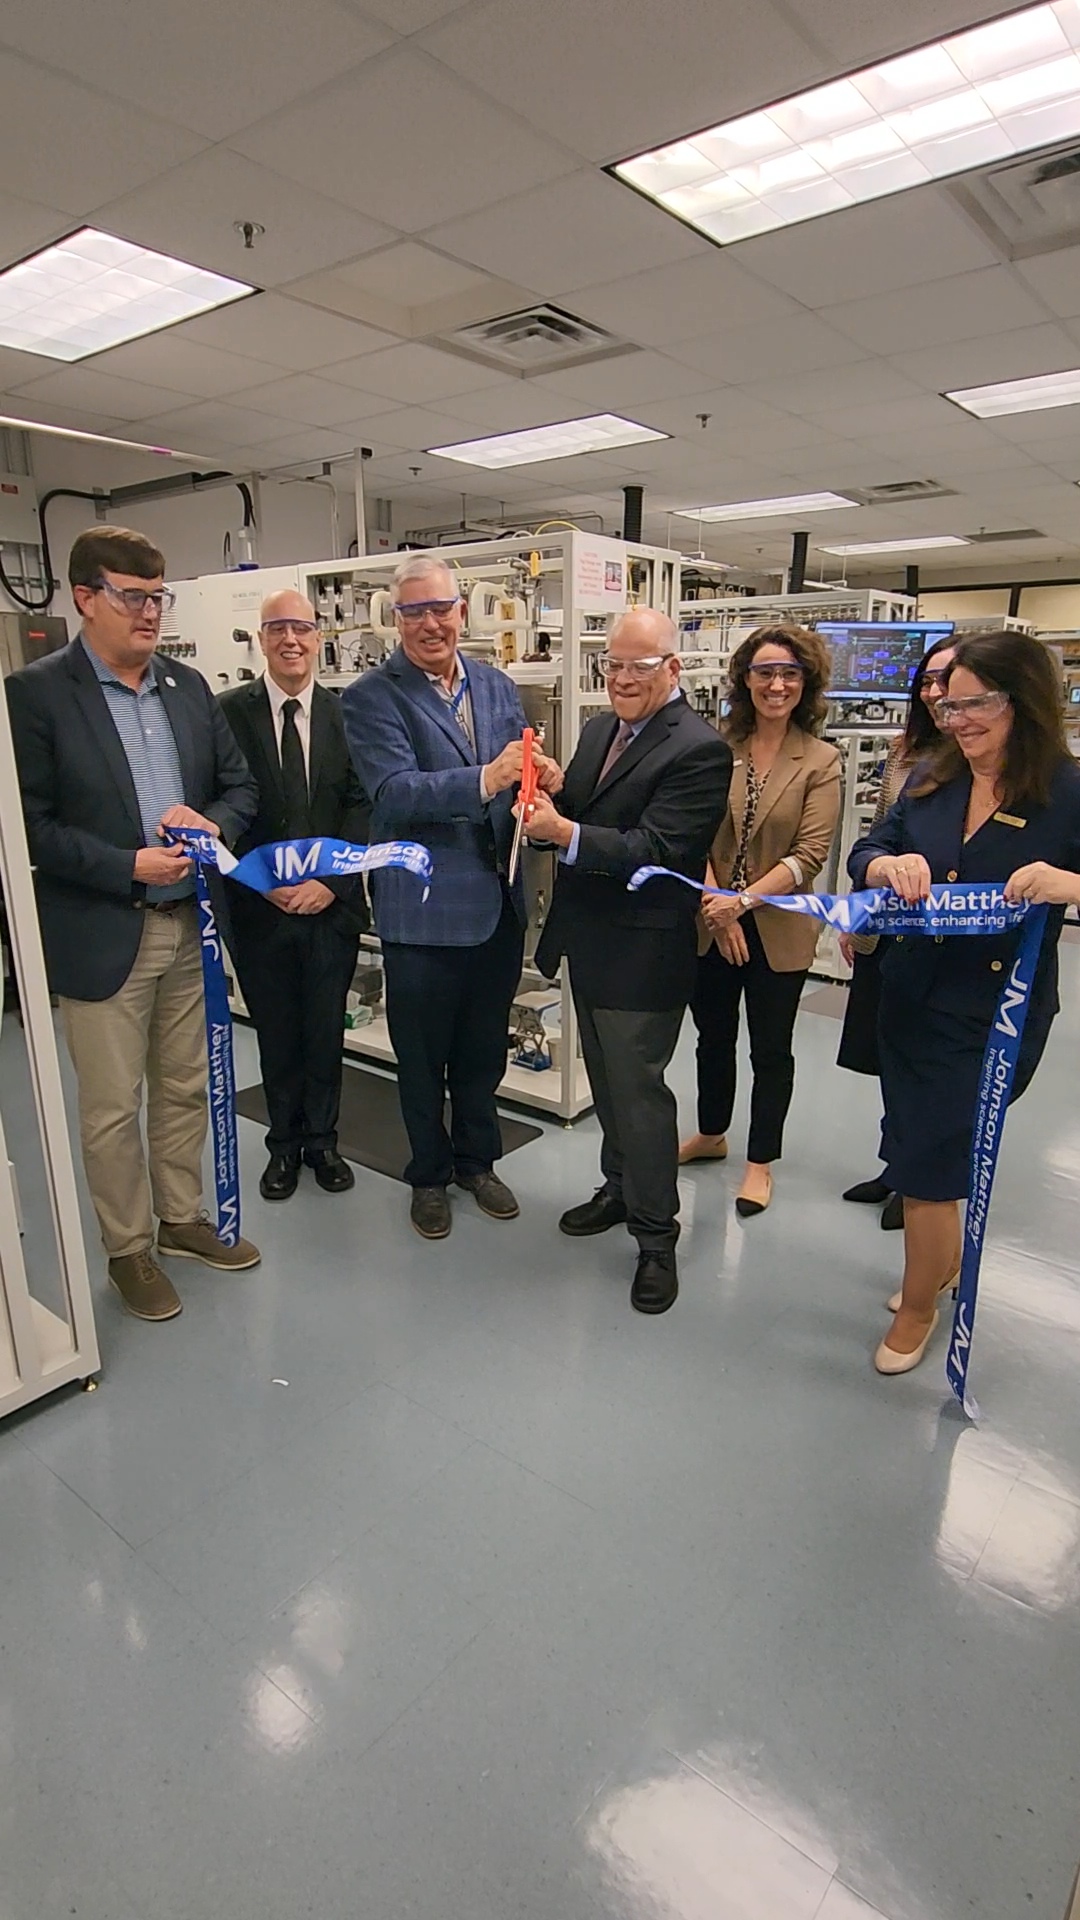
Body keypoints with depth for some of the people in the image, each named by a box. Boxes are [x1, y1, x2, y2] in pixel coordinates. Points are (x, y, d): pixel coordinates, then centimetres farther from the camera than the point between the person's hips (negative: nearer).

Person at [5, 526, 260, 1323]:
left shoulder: (189, 685, 8)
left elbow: (240, 784, 11)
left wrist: (214, 826, -9)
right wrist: (129, 866, -19)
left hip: (190, 925, 5)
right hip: (102, 936, -5)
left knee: (185, 1088, 17)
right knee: (112, 1108, 8)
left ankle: (183, 1218, 36)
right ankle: (129, 1249, 27)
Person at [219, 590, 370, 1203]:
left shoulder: (345, 713, 1)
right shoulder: (230, 711, -1)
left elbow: (361, 803, -3)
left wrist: (331, 881, -11)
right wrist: (265, 881, -11)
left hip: (332, 902, 1)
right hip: (259, 906, 0)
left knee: (326, 1031, 10)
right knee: (276, 1033, 12)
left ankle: (322, 1139, 28)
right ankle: (285, 1143, 29)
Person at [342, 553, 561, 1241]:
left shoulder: (498, 686, 8)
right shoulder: (372, 696, -10)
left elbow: (517, 781, 11)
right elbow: (396, 793, -23)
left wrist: (542, 778, -13)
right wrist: (483, 780, -37)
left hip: (499, 900, 5)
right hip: (423, 907, -4)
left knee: (484, 1048, 19)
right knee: (422, 1055, 13)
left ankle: (477, 1159, 41)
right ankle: (429, 1174, 35)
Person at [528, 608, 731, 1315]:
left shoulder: (700, 749, -16)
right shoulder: (600, 729, 10)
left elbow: (654, 850, -23)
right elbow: (574, 816, 10)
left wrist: (563, 832, -31)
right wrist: (549, 791, -11)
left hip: (642, 953, -8)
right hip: (589, 940, 8)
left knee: (638, 1088, 1)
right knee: (606, 1080, 21)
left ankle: (656, 1235, 19)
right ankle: (621, 1186, 42)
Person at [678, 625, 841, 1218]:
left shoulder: (819, 761, -6)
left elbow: (810, 854, -13)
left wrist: (744, 900, -23)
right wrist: (716, 907, -14)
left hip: (778, 930, -2)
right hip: (711, 924, 2)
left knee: (770, 1050, 11)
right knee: (713, 1037, 19)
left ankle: (760, 1161, 30)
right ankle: (711, 1134, 42)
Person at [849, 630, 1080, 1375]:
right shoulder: (933, 780, 3)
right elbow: (865, 855, 5)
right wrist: (889, 865, -17)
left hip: (995, 1020, -5)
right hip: (909, 999, 5)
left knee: (926, 1166, 2)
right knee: (917, 1149, 20)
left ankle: (919, 1305, 30)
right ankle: (945, 1258, 49)